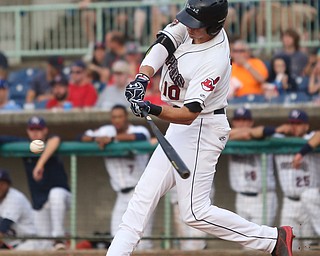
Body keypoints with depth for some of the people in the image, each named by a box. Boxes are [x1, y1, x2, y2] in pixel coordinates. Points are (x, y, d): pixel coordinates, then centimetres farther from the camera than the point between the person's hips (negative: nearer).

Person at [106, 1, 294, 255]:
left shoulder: (213, 62, -27)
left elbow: (188, 114, -30)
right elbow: (161, 46, -14)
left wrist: (153, 110, -44)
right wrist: (142, 78, -30)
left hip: (201, 131, -9)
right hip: (179, 129, 9)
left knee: (195, 211, -8)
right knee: (144, 194, 8)